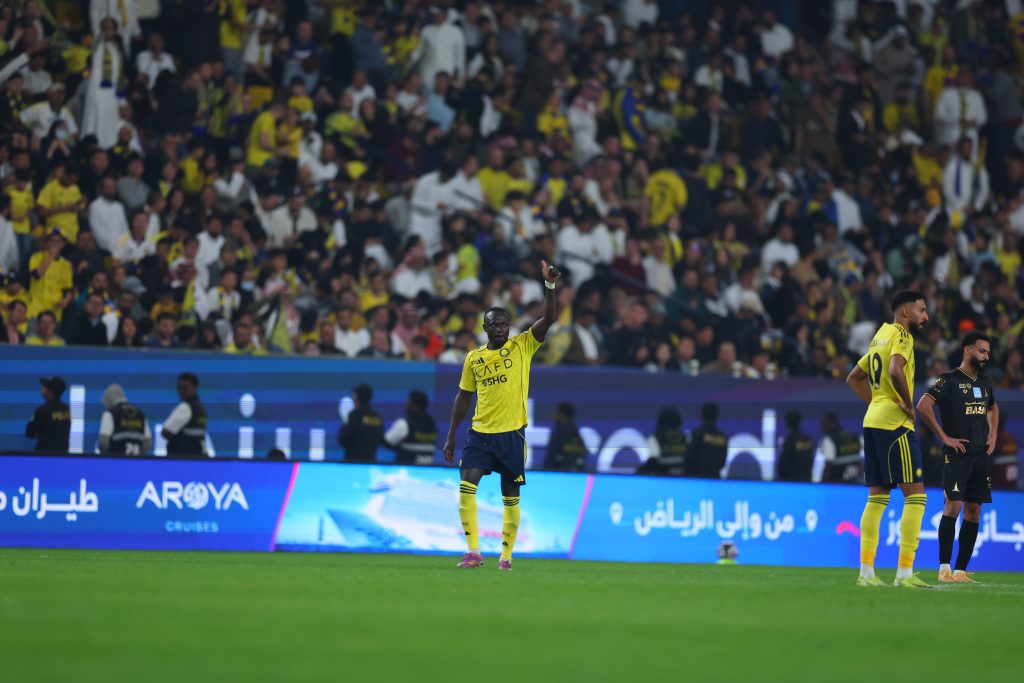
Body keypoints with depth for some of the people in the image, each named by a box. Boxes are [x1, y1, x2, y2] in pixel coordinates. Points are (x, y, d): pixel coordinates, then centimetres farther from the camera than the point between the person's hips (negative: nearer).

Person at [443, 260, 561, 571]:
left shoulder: (522, 346, 1)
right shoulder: (473, 358, 8)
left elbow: (549, 318, -11)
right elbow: (463, 397, 15)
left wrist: (550, 285, -25)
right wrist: (451, 436, 14)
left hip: (512, 432, -2)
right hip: (480, 432, 2)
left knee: (511, 498, 5)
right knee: (466, 486, -16)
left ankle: (506, 554, 16)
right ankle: (473, 551, -15)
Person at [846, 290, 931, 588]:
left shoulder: (881, 334, 19)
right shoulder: (901, 335, -9)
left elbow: (854, 378, 27)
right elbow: (895, 371, -29)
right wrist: (909, 404, -16)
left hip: (873, 420, 9)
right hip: (895, 423, -9)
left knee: (877, 497, 12)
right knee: (915, 494, -7)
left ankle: (866, 571, 10)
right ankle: (904, 573, -12)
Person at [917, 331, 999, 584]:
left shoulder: (985, 383, 16)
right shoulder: (949, 380, -6)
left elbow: (993, 408, 35)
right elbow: (923, 405, -15)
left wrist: (993, 435, 18)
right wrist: (944, 438, -14)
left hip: (981, 456, 7)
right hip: (957, 454, -7)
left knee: (973, 511, 4)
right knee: (953, 506, -14)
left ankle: (961, 571, 6)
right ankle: (944, 569, -12)